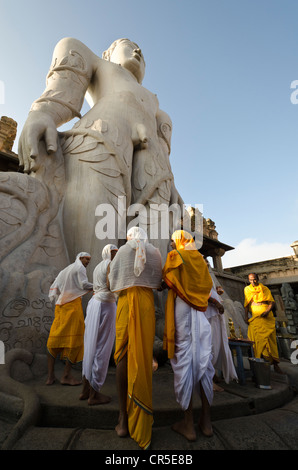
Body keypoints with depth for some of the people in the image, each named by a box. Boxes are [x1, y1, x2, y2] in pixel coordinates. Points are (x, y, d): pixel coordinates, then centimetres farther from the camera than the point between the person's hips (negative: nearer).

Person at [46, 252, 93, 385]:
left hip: (60, 305, 8)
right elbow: (84, 284, -12)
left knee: (55, 339, 5)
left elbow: (54, 288, 19)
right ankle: (66, 375, -2)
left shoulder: (64, 270, 24)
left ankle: (50, 376, 7)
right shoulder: (79, 268, 1)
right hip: (73, 304, -8)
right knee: (74, 338, -4)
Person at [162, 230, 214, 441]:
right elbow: (208, 285, 14)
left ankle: (189, 424, 9)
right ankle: (206, 421, 19)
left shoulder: (175, 256, -3)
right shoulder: (200, 259, 14)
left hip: (181, 310, -5)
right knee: (203, 361, 9)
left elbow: (168, 281, -12)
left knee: (184, 362, 0)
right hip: (200, 313, 5)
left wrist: (163, 271, 7)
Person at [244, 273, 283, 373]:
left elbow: (271, 302, 3)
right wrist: (246, 316, 5)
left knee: (270, 339, -7)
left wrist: (267, 311, -15)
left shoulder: (265, 289, 8)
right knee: (257, 339, -5)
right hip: (255, 317, 1)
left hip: (266, 316, -1)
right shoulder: (247, 289, 11)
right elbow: (246, 304, 12)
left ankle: (275, 364, -3)